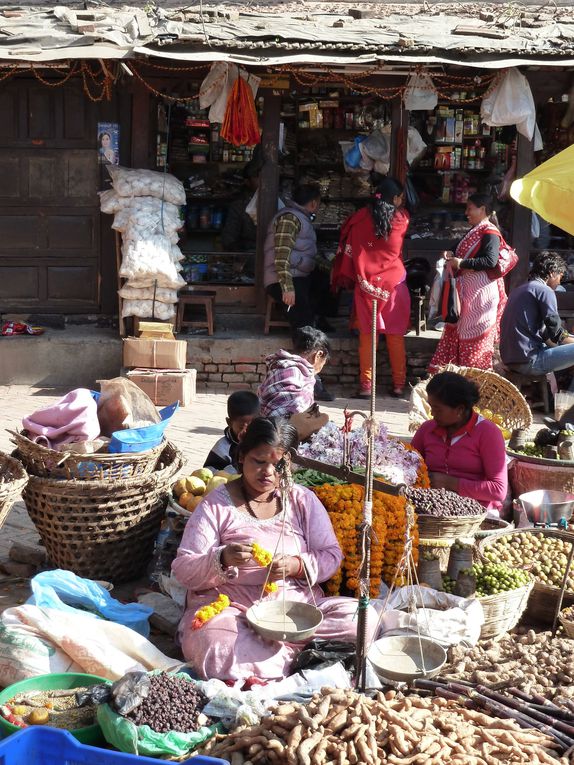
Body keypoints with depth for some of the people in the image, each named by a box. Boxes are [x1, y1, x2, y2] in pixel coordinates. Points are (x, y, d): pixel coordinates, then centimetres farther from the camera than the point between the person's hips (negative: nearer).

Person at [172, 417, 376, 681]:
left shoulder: (302, 500, 11)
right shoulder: (216, 504, 3)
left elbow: (331, 556, 8)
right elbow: (183, 570, -2)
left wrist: (295, 565, -13)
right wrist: (222, 559, -23)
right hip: (229, 607, -3)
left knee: (363, 619, -21)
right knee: (216, 649, -36)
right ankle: (302, 655, -17)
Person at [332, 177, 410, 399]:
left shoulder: (361, 218, -3)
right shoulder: (402, 218, -2)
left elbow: (349, 249, 3)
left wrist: (346, 277, 14)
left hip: (366, 283, 0)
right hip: (394, 283, 0)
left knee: (367, 334, 5)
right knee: (396, 335, 8)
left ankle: (366, 384, 5)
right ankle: (399, 383, 13)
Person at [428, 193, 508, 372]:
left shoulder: (490, 233, -12)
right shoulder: (475, 232, 17)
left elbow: (490, 261, -24)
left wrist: (461, 263, -21)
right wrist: (453, 257, 7)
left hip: (480, 292, -10)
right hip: (467, 290, 10)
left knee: (476, 334, -4)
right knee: (456, 330, 11)